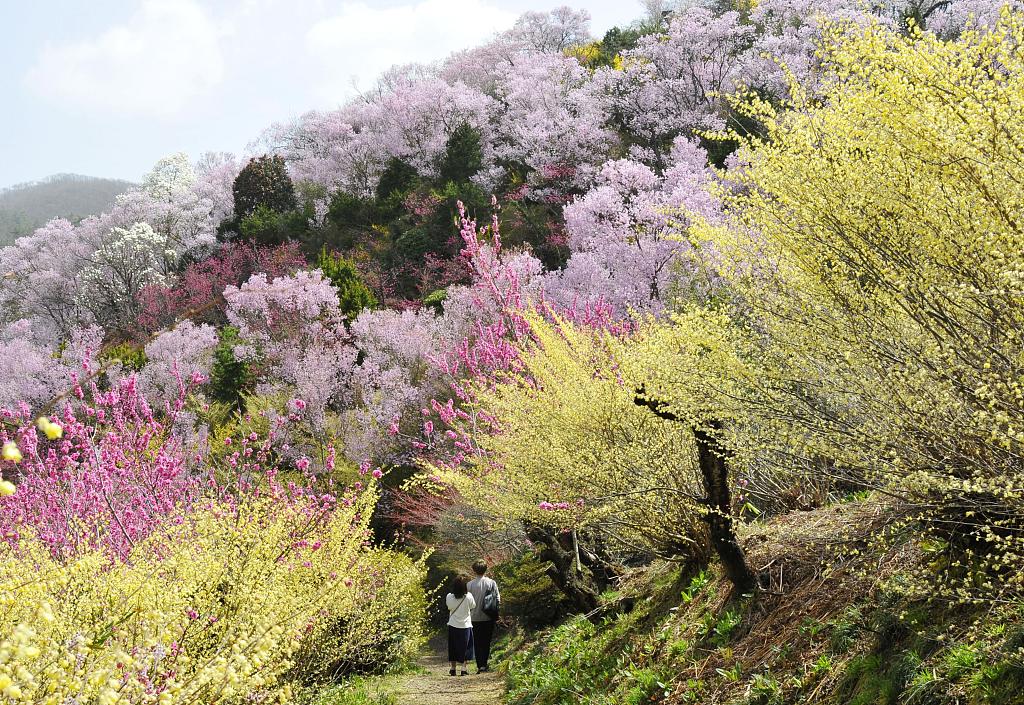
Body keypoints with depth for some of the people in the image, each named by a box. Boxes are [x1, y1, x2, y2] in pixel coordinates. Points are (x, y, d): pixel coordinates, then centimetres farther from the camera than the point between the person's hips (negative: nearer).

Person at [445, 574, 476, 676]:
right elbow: (473, 606, 1)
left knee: (453, 648, 13)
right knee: (464, 648, 8)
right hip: (465, 625, -1)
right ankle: (463, 669, 8)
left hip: (453, 626, 1)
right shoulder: (468, 597, -16)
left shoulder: (449, 597, -11)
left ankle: (452, 669, 17)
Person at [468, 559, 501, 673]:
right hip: (488, 618, 1)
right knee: (486, 641, 14)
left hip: (475, 618, -1)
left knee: (477, 642, 7)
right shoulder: (492, 583, -6)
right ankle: (484, 664, 11)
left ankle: (480, 665, 0)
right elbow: (498, 600, -2)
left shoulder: (470, 584, -8)